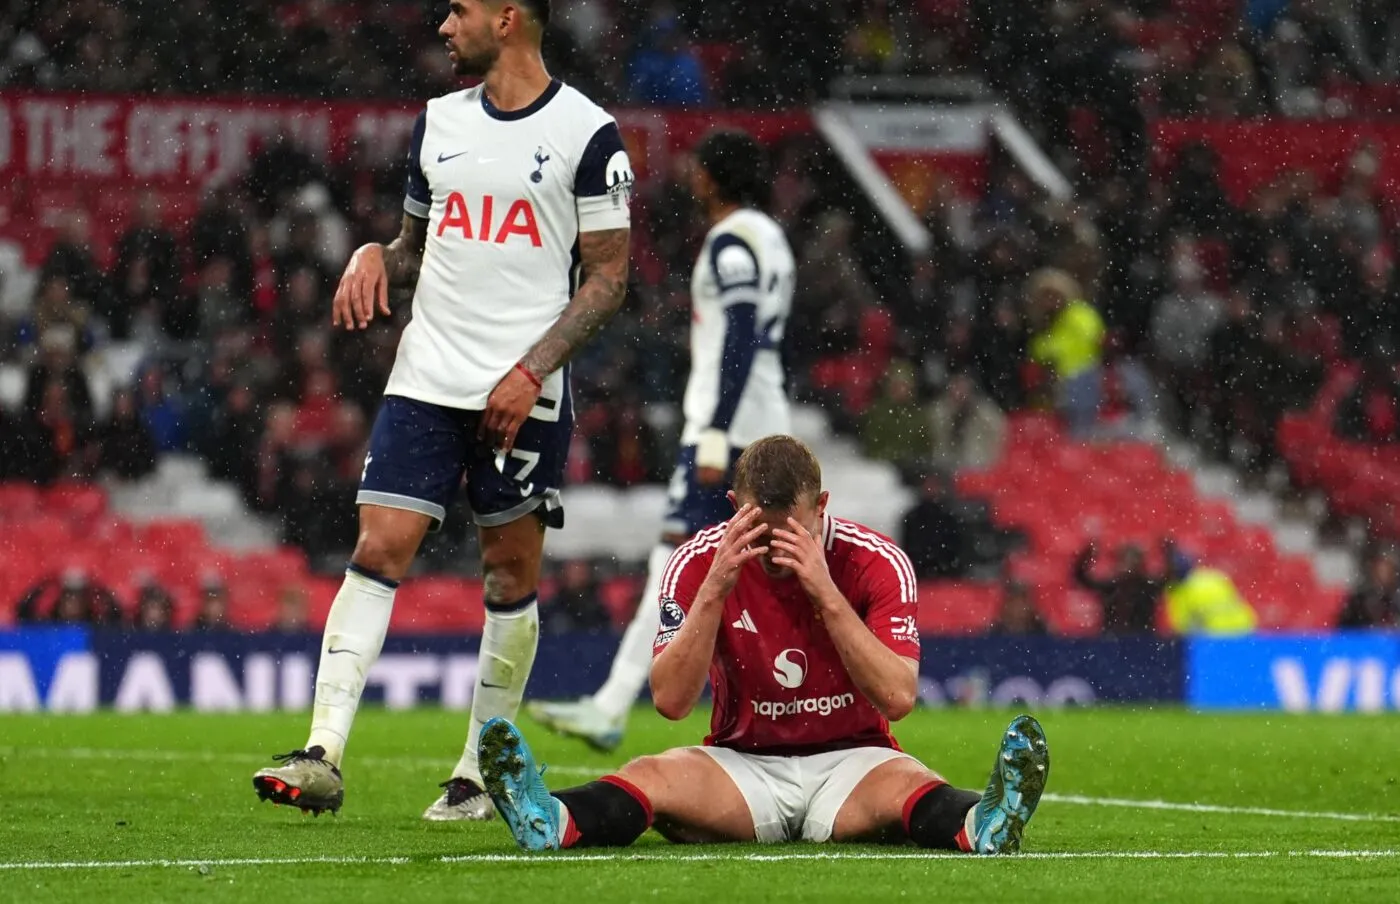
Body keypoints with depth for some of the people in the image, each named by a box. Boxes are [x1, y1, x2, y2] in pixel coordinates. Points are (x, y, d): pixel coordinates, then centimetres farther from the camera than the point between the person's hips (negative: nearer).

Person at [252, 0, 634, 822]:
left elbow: (608, 277, -4)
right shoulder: (439, 122, 14)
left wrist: (531, 370, -13)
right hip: (426, 382, 4)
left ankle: (482, 772, 13)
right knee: (378, 552, -8)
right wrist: (376, 259, 1)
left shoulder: (587, 134, -4)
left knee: (511, 572, 3)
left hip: (524, 393, -4)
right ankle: (323, 757, -15)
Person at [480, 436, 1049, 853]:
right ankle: (552, 823, -58)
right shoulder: (698, 563, -6)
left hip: (850, 762, -1)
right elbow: (671, 701, -13)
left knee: (907, 788, -35)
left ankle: (980, 827, -66)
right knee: (650, 777, -29)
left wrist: (826, 593, -25)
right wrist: (715, 590, -23)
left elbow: (898, 699, -19)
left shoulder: (877, 563, -9)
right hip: (742, 764, 1)